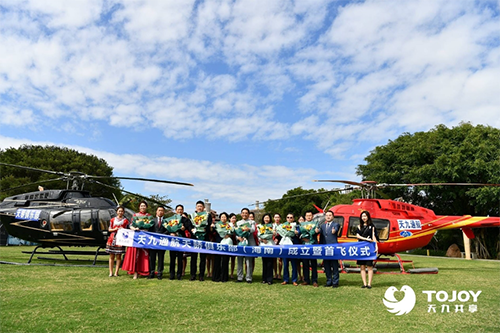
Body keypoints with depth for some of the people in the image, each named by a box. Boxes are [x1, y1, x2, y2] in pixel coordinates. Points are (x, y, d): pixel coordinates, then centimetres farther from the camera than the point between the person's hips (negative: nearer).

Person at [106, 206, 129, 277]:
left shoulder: (125, 220, 6)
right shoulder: (113, 220, 11)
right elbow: (109, 229, 13)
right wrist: (115, 229, -5)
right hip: (112, 239, 2)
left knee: (118, 256, -1)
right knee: (111, 256, 3)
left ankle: (116, 272, 4)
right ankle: (111, 272, 9)